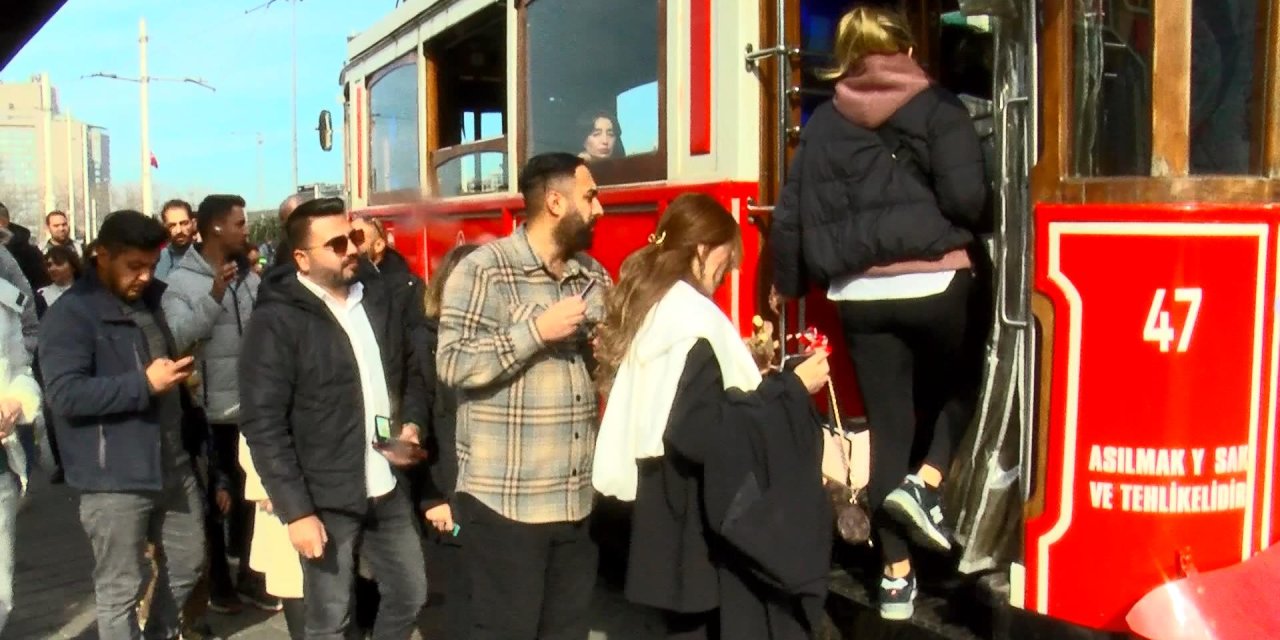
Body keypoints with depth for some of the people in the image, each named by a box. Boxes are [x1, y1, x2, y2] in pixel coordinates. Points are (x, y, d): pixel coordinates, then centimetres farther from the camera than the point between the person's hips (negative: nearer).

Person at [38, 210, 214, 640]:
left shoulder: (151, 301, 13)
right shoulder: (71, 314, -11)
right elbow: (63, 394, -22)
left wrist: (192, 437, 20)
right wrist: (144, 384, -25)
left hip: (173, 464, 8)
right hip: (114, 478, -7)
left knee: (188, 562, 18)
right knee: (120, 587, 3)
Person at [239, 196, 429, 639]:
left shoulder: (381, 300, 7)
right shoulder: (276, 321, -12)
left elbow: (411, 374, 19)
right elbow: (263, 424, -15)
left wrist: (412, 424, -1)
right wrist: (296, 510, -18)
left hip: (388, 489, 6)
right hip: (327, 500, -5)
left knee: (410, 596, 17)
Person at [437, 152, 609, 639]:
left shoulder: (595, 276, 11)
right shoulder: (484, 270, -9)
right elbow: (453, 365, -17)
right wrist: (538, 330, -20)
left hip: (577, 499, 7)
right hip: (504, 501, -6)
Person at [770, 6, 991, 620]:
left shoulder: (822, 123, 10)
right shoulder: (937, 107, 0)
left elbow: (790, 217, 8)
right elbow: (967, 198, -12)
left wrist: (789, 286, 18)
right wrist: (970, 228, 10)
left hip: (859, 295, 3)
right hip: (938, 284, -3)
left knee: (887, 425, 10)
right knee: (964, 386, 25)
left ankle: (896, 574, 15)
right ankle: (925, 484, 3)